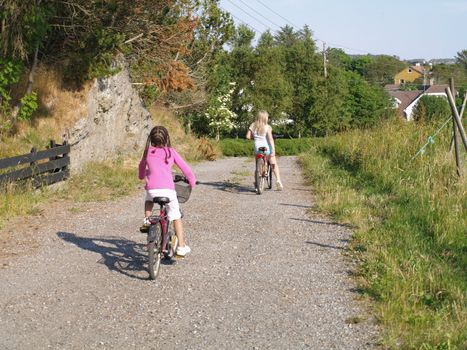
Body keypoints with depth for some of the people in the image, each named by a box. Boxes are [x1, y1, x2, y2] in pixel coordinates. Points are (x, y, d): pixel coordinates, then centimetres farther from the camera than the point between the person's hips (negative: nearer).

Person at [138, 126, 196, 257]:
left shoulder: (148, 152, 16)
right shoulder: (171, 152, 11)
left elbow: (142, 167, 33)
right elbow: (185, 168, 10)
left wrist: (142, 176, 56)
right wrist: (192, 182, 27)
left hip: (152, 189, 1)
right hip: (168, 189, -1)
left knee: (148, 199, 38)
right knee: (176, 216, 14)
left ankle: (146, 220, 20)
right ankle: (181, 246, 12)